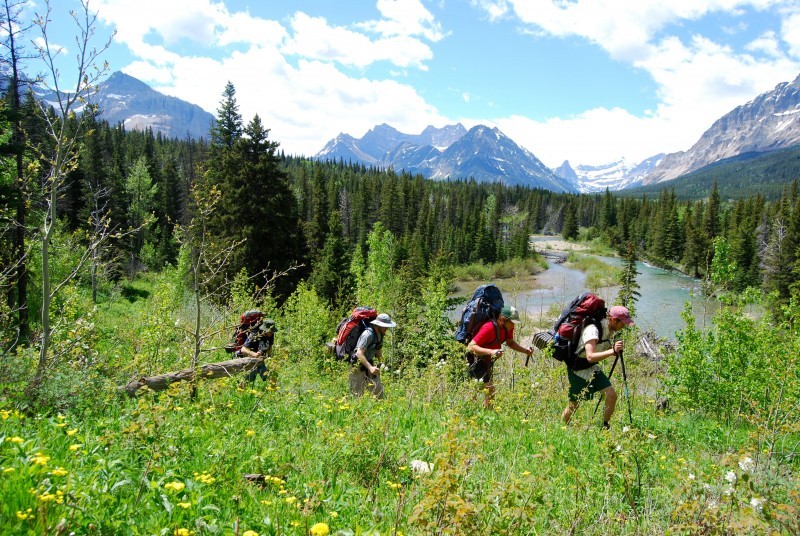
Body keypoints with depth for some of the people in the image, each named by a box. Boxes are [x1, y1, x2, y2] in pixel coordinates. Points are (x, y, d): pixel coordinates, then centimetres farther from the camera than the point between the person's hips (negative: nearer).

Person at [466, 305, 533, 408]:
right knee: (489, 388, -18)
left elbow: (510, 342, 14)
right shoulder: (489, 328, -31)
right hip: (476, 361, -9)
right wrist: (491, 351, -45)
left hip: (488, 361, 9)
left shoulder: (508, 328, -6)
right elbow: (471, 347, -35)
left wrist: (525, 350, -1)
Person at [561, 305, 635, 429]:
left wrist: (615, 350, -5)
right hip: (578, 370, -7)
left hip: (593, 368, 7)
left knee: (612, 395, -6)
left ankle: (605, 427, 9)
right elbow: (590, 356, -39)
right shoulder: (593, 329, -29)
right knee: (573, 405, 4)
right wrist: (613, 351, -45)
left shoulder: (610, 329, -3)